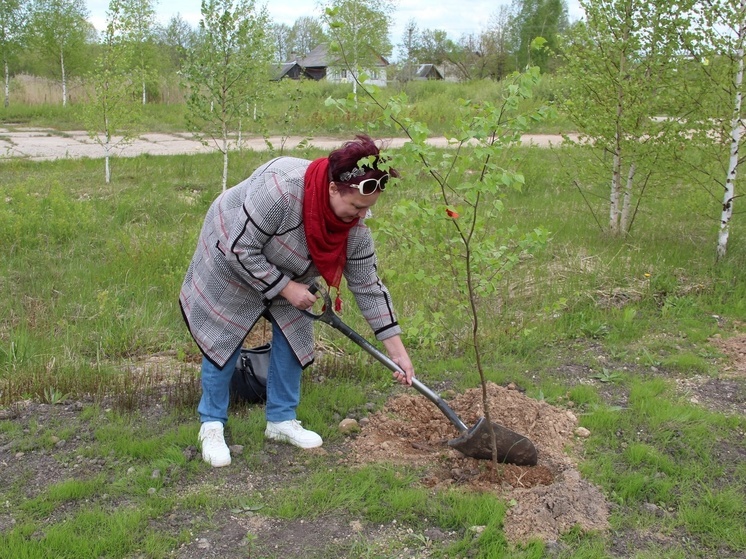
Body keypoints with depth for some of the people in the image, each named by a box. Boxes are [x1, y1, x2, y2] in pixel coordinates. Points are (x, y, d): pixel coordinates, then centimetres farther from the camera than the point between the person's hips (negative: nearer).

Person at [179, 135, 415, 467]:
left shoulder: (355, 227, -21)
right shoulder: (280, 187, -41)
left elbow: (367, 286, -13)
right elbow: (241, 251, -34)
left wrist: (397, 351, -14)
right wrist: (286, 288, -28)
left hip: (287, 271, 6)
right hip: (230, 260, -5)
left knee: (293, 333, 2)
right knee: (224, 339, 0)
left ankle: (281, 420, 17)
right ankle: (212, 424, 16)